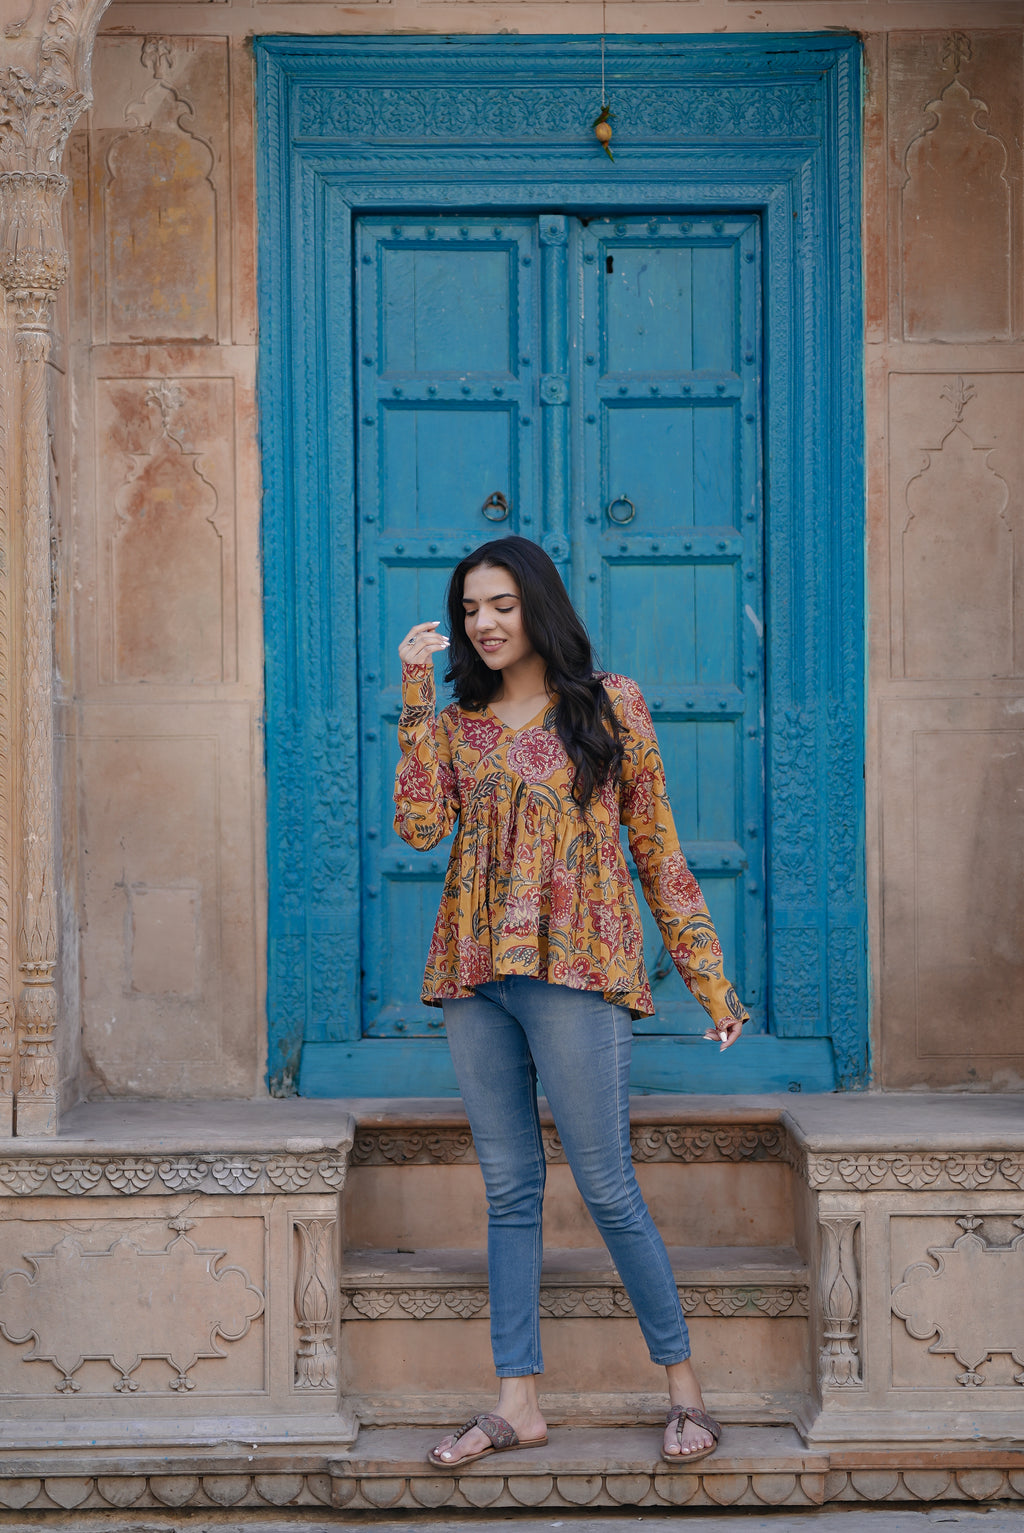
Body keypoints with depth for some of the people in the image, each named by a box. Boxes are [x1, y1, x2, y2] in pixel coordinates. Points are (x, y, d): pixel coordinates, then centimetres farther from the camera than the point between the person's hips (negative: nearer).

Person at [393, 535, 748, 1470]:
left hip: (574, 971, -4)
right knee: (509, 1192, 6)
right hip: (477, 975, 4)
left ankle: (684, 1387, 7)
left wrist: (710, 978, 3)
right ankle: (519, 1403, 10)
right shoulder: (457, 725, 14)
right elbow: (420, 826, -4)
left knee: (607, 1187, -5)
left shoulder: (610, 705, 4)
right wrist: (418, 701, -5)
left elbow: (658, 850, 5)